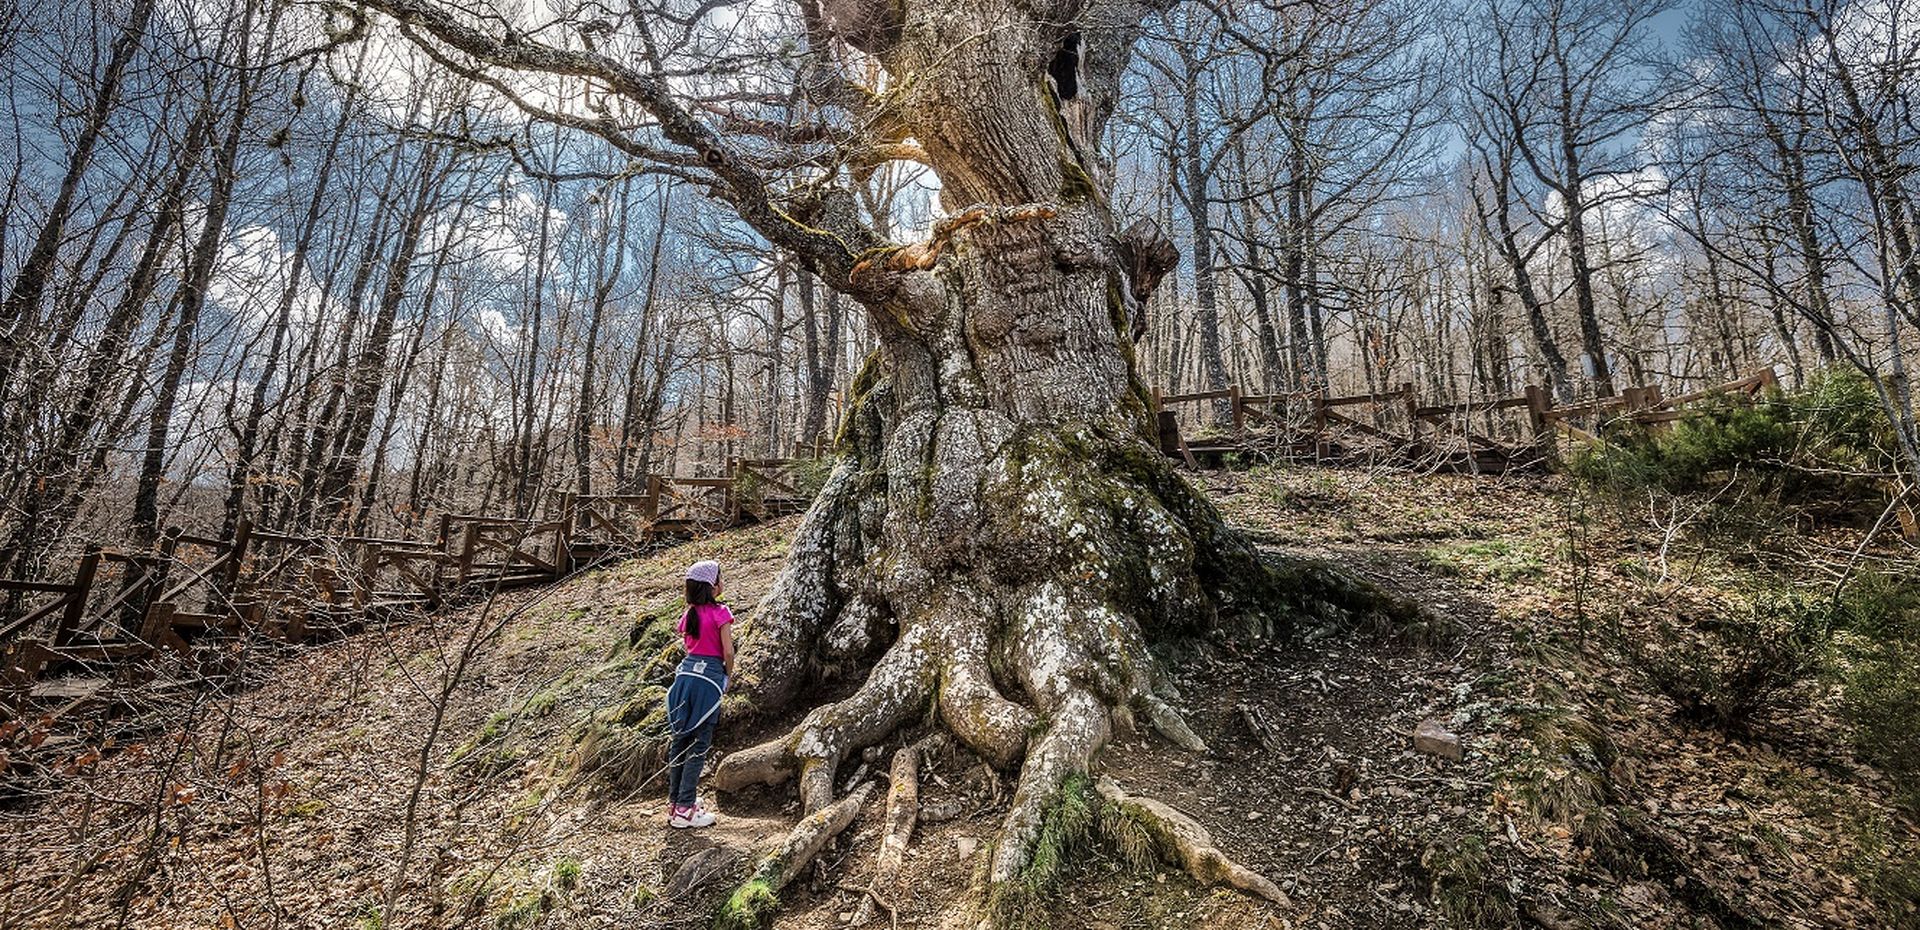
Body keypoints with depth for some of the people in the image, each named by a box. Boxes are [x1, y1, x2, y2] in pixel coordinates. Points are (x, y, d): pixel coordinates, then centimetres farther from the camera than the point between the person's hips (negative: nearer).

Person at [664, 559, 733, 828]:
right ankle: (685, 809, 2)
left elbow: (687, 646, 12)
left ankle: (674, 801, 22)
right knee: (699, 745, 0)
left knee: (680, 740, 13)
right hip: (709, 677, -6)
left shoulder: (687, 615, 9)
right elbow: (728, 651, -10)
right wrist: (728, 674, 8)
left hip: (686, 672, 6)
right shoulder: (720, 612, -9)